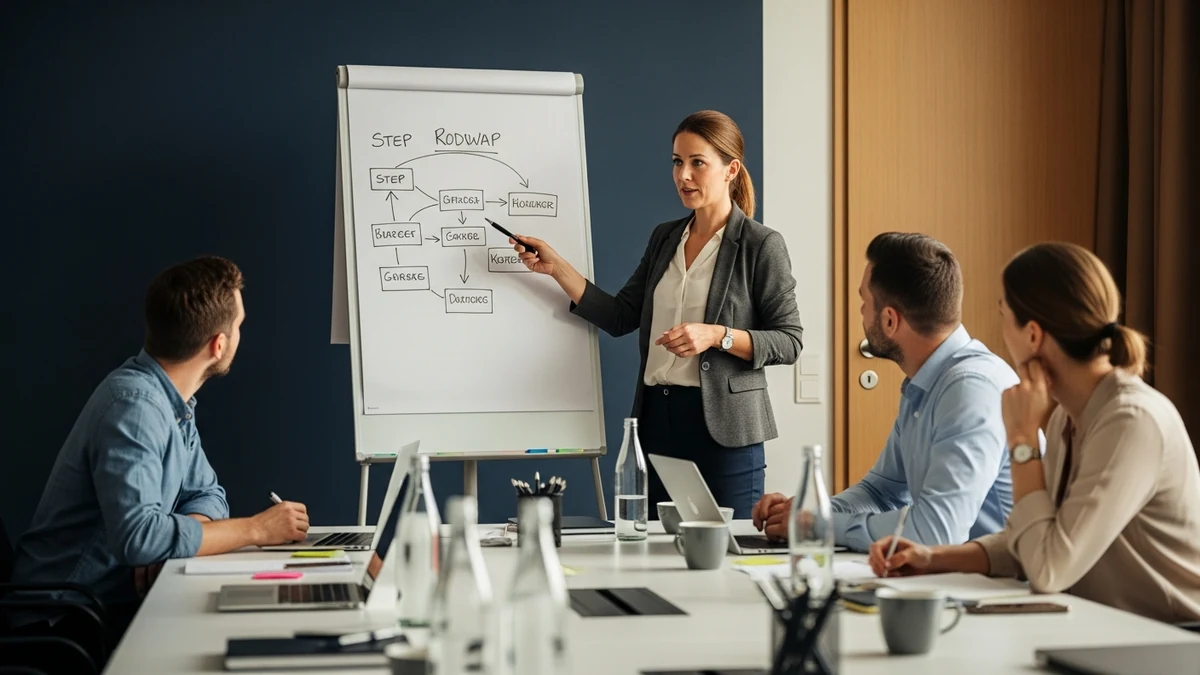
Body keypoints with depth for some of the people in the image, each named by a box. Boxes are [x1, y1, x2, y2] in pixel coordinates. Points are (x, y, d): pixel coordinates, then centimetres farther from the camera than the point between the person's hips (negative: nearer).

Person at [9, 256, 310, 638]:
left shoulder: (175, 401, 5)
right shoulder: (134, 405, -22)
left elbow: (205, 493, 11)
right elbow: (136, 535, -31)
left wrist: (172, 542, -12)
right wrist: (255, 529, -22)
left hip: (119, 598, 8)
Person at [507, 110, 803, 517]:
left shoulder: (761, 245, -4)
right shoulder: (664, 239, 14)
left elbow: (788, 342, -7)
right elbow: (620, 317, 11)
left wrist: (717, 336, -20)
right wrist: (556, 268, 5)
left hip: (724, 427, -5)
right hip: (657, 419, 6)